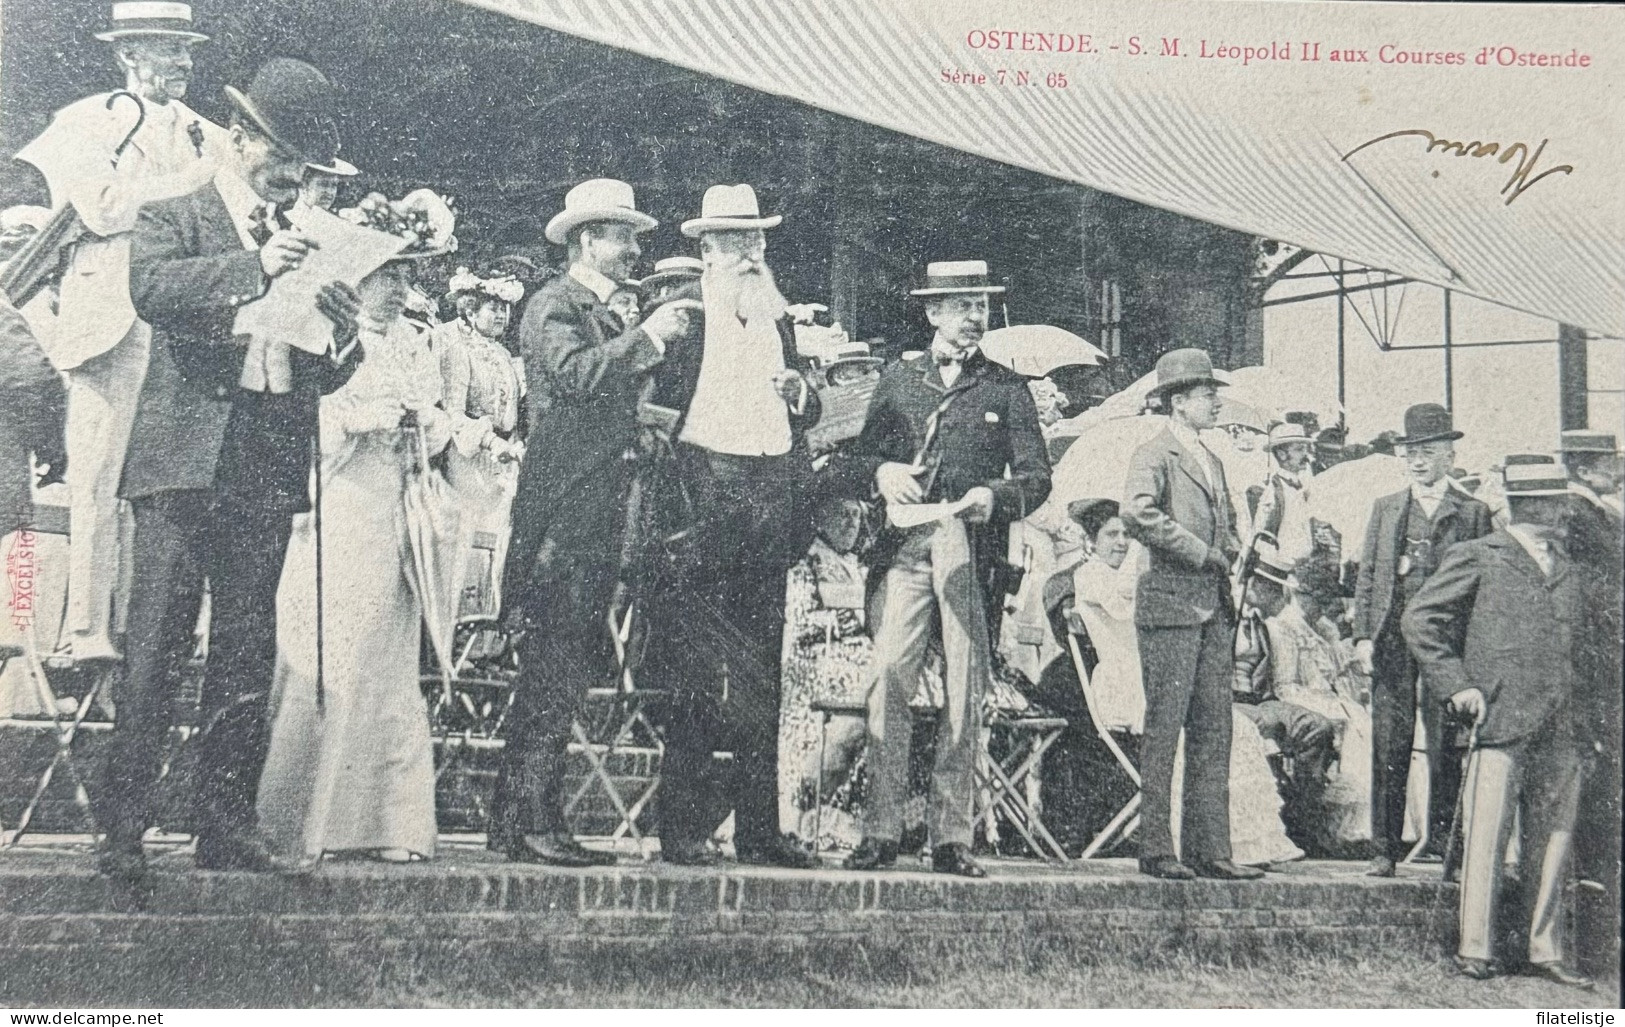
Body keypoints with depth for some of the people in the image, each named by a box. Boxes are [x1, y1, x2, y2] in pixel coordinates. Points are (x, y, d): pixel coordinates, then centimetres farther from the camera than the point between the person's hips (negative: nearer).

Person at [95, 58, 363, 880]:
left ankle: (225, 824, 9)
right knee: (155, 646, -8)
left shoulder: (304, 245, 21)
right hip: (186, 462, -4)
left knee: (247, 656, 4)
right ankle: (122, 823, -5)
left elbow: (317, 380, 20)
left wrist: (341, 334, -1)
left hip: (269, 471, 5)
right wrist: (255, 268, -24)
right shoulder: (172, 221, 9)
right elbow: (149, 288, -14)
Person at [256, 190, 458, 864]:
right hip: (330, 526, -6)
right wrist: (352, 416, -16)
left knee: (388, 670, 4)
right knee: (321, 674, -10)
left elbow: (431, 440, 20)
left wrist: (429, 422, -1)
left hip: (391, 526, 6)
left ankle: (380, 821, 8)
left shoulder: (412, 346, 19)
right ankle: (290, 825, -3)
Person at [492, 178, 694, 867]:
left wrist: (660, 347, 9)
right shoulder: (552, 306, -3)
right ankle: (530, 824, -10)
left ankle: (519, 821, 13)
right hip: (559, 511, -9)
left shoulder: (603, 318, 24)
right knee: (551, 671, -11)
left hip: (597, 513, 9)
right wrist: (648, 337, -17)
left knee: (562, 673, 8)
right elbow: (577, 374, -21)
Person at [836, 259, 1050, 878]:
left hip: (973, 551, 0)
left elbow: (1038, 477, 8)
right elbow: (849, 464, 16)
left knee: (966, 693, -3)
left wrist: (994, 495, -12)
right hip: (904, 547, 1)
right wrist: (881, 471, -6)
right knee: (888, 680, -11)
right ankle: (881, 831, -8)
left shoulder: (1006, 390, 15)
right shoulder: (897, 380, 19)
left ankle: (951, 837, 2)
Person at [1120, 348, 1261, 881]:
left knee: (1214, 733, 6)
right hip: (1171, 606, -8)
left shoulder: (1212, 462, 21)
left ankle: (1209, 849, 9)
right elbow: (1136, 514, -22)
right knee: (1163, 731, -5)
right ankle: (1156, 851, -1)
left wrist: (1232, 553, 9)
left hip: (1215, 610, 8)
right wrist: (1200, 553, -16)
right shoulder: (1154, 455, -5)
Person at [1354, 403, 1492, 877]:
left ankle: (1445, 839, 9)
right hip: (1392, 641, 2)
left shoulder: (1473, 512, 7)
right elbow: (1366, 575, 13)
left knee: (1446, 746, -1)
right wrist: (1363, 634, 3)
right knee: (1389, 746, 1)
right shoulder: (1385, 508, 15)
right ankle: (1385, 847, 5)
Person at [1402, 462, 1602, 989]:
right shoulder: (1477, 557, 2)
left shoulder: (1578, 570, 19)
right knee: (1487, 836, -5)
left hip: (1563, 727, 5)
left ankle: (1545, 950, 14)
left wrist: (1588, 701, 13)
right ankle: (1475, 948, 1)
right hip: (1501, 716, -5)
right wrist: (1455, 685, -8)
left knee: (1554, 837, 6)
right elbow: (1419, 618, -1)